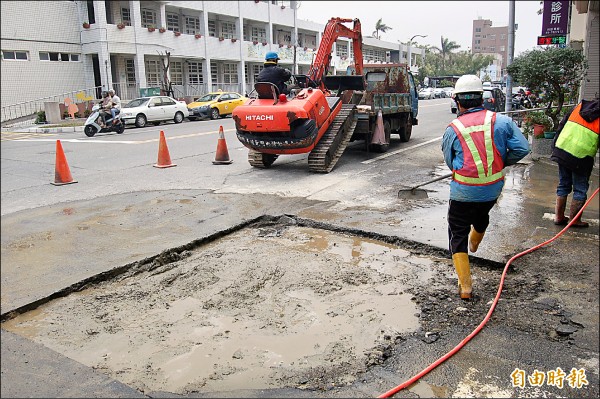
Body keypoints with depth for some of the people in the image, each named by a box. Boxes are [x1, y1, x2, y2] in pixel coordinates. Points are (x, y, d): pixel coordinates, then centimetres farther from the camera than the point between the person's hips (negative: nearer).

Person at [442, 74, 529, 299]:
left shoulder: (452, 130, -10)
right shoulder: (501, 121, -6)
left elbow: (450, 162, 2)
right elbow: (522, 148, -6)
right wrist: (502, 163, 10)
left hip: (463, 192, -4)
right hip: (493, 189, 4)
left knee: (458, 235, 9)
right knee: (481, 216, 34)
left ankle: (465, 286, 7)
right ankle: (474, 243, 66)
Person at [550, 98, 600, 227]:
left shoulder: (580, 106, 7)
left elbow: (561, 126, 10)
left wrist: (555, 147, 17)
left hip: (561, 150, 5)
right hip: (581, 158, -5)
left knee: (563, 185, 18)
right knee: (580, 189, 10)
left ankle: (559, 217, 23)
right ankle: (574, 220, 17)